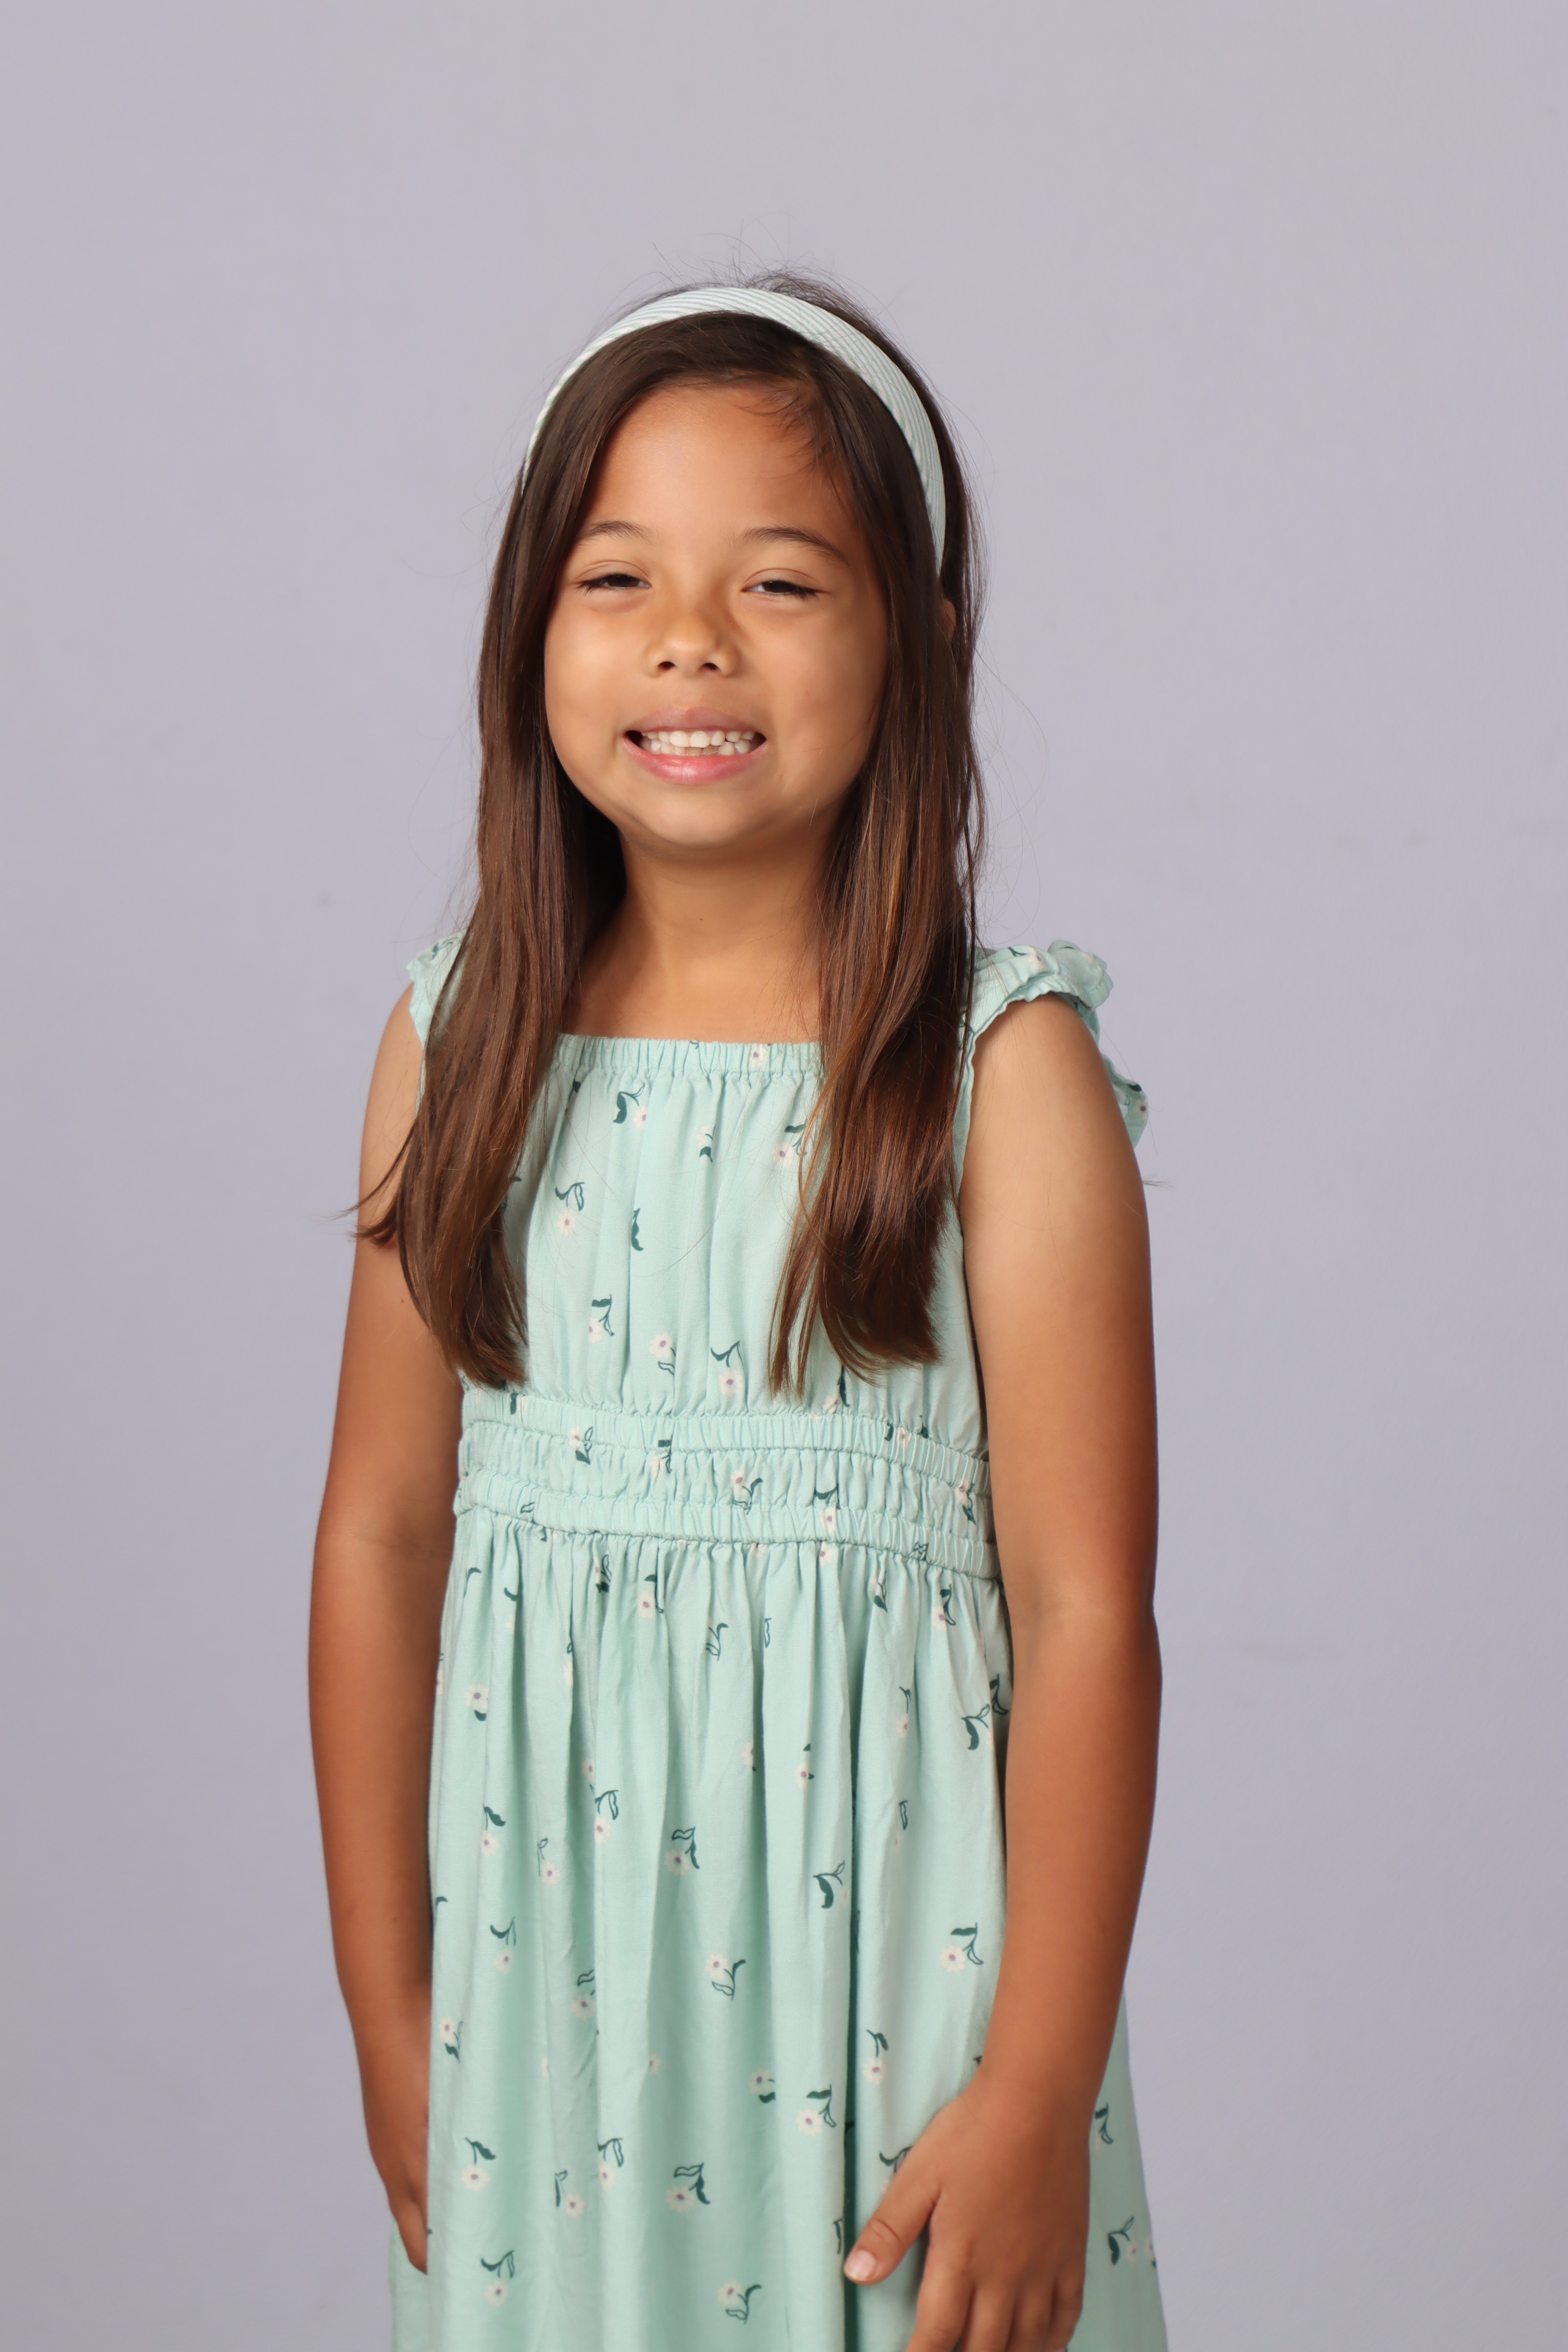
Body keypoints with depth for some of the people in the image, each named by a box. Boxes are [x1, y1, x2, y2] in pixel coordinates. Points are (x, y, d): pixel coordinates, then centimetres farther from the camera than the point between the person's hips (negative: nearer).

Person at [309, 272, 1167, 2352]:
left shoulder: (1003, 1072, -10)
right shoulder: (460, 1049, 1)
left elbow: (1084, 1608, -10)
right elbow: (382, 1536, 4)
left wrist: (1040, 2090, -11)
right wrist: (391, 2013, 5)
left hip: (882, 1948, -3)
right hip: (540, 1952, 3)